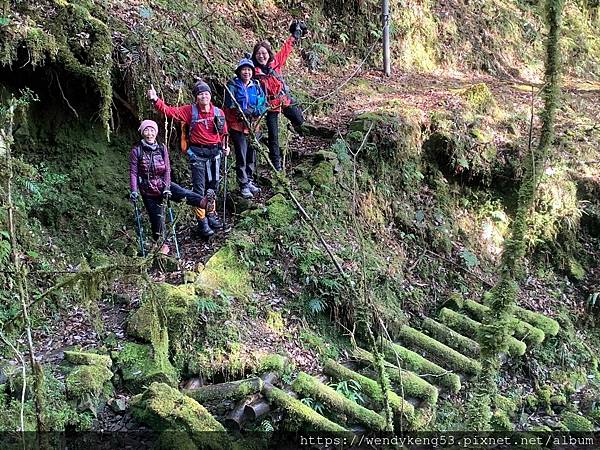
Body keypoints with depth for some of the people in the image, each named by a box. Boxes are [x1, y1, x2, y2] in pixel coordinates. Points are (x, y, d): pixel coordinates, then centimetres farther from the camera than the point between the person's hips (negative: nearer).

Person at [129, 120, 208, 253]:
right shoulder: (136, 150, -7)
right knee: (156, 217, 4)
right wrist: (134, 191, -15)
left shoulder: (162, 148, -1)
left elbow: (167, 170, -2)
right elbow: (133, 172, -7)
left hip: (163, 184, 1)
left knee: (184, 194, -26)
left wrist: (166, 188, -13)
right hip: (148, 190, -1)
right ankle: (162, 244, 20)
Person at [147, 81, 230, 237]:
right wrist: (156, 100, -30)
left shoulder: (218, 112, 2)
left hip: (215, 152, 3)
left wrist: (225, 146, -1)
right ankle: (202, 221, 8)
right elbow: (171, 111, -17)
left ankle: (211, 214, 33)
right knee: (199, 188, -1)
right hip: (197, 153, -3)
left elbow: (223, 132, 14)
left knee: (213, 186, 14)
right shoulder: (190, 111, -6)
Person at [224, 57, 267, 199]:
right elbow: (230, 105, -15)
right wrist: (244, 112, -28)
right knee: (241, 157, -7)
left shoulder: (257, 86, 10)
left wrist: (256, 112, -16)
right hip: (237, 125, -5)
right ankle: (243, 185, 0)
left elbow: (265, 104, 5)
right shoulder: (233, 86, -3)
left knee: (252, 155, 13)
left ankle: (250, 181, 27)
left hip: (253, 126, 5)